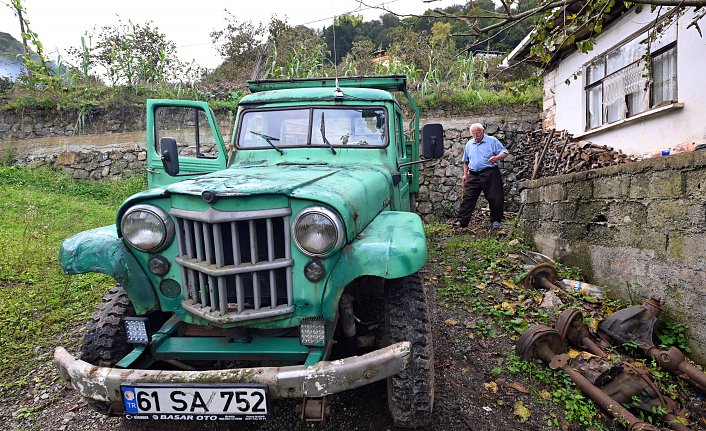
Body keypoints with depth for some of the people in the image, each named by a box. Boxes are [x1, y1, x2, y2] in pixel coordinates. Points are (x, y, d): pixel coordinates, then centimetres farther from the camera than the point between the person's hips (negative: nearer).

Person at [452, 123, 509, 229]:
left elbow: (505, 152, -3)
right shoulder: (469, 144, 17)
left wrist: (497, 157, -23)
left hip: (489, 174, -3)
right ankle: (461, 221, 1)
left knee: (495, 198, -2)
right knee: (468, 198, -1)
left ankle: (495, 221, 11)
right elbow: (466, 161, 25)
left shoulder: (492, 141, 2)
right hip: (473, 175, 4)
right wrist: (465, 174, 17)